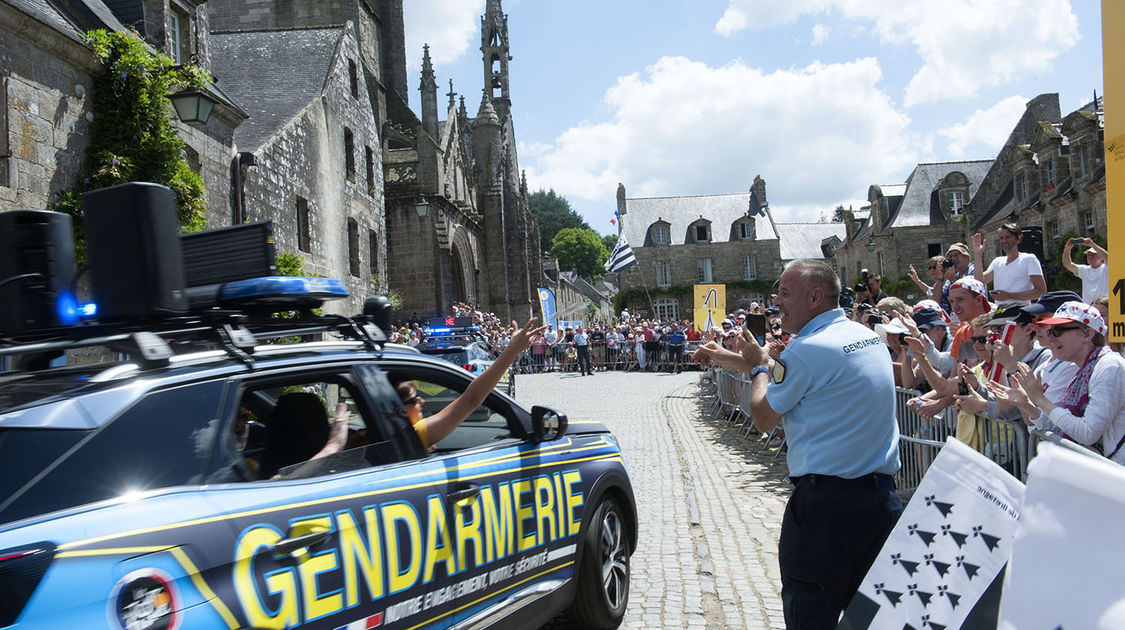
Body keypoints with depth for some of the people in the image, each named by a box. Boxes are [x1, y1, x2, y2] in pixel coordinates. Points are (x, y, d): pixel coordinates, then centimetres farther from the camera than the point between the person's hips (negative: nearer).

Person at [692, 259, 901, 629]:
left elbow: (763, 419, -5)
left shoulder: (808, 349, -15)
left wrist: (758, 366, 11)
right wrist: (727, 358, 27)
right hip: (882, 497, 8)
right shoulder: (867, 336, 11)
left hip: (826, 502, -8)